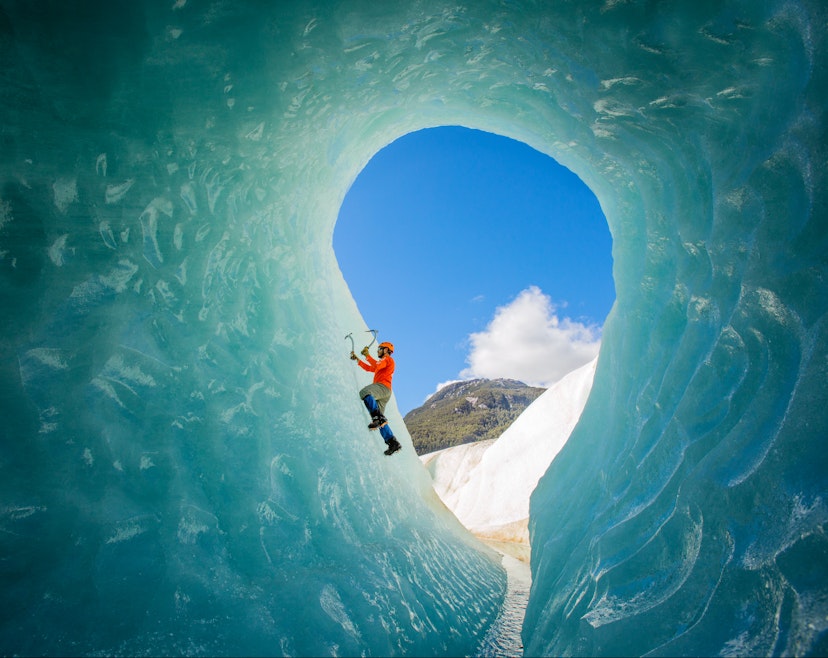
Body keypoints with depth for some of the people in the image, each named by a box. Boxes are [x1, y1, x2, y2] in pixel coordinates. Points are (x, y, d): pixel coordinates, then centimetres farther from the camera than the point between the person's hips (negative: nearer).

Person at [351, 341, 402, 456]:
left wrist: (367, 355, -6)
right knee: (380, 422, 1)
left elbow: (377, 365, -13)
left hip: (383, 387, -10)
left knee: (365, 392, -38)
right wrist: (357, 359, 37)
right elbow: (369, 368, 40)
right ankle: (393, 442, -6)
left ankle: (378, 417, -48)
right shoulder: (382, 362, 36)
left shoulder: (388, 359, 7)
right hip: (379, 393, 10)